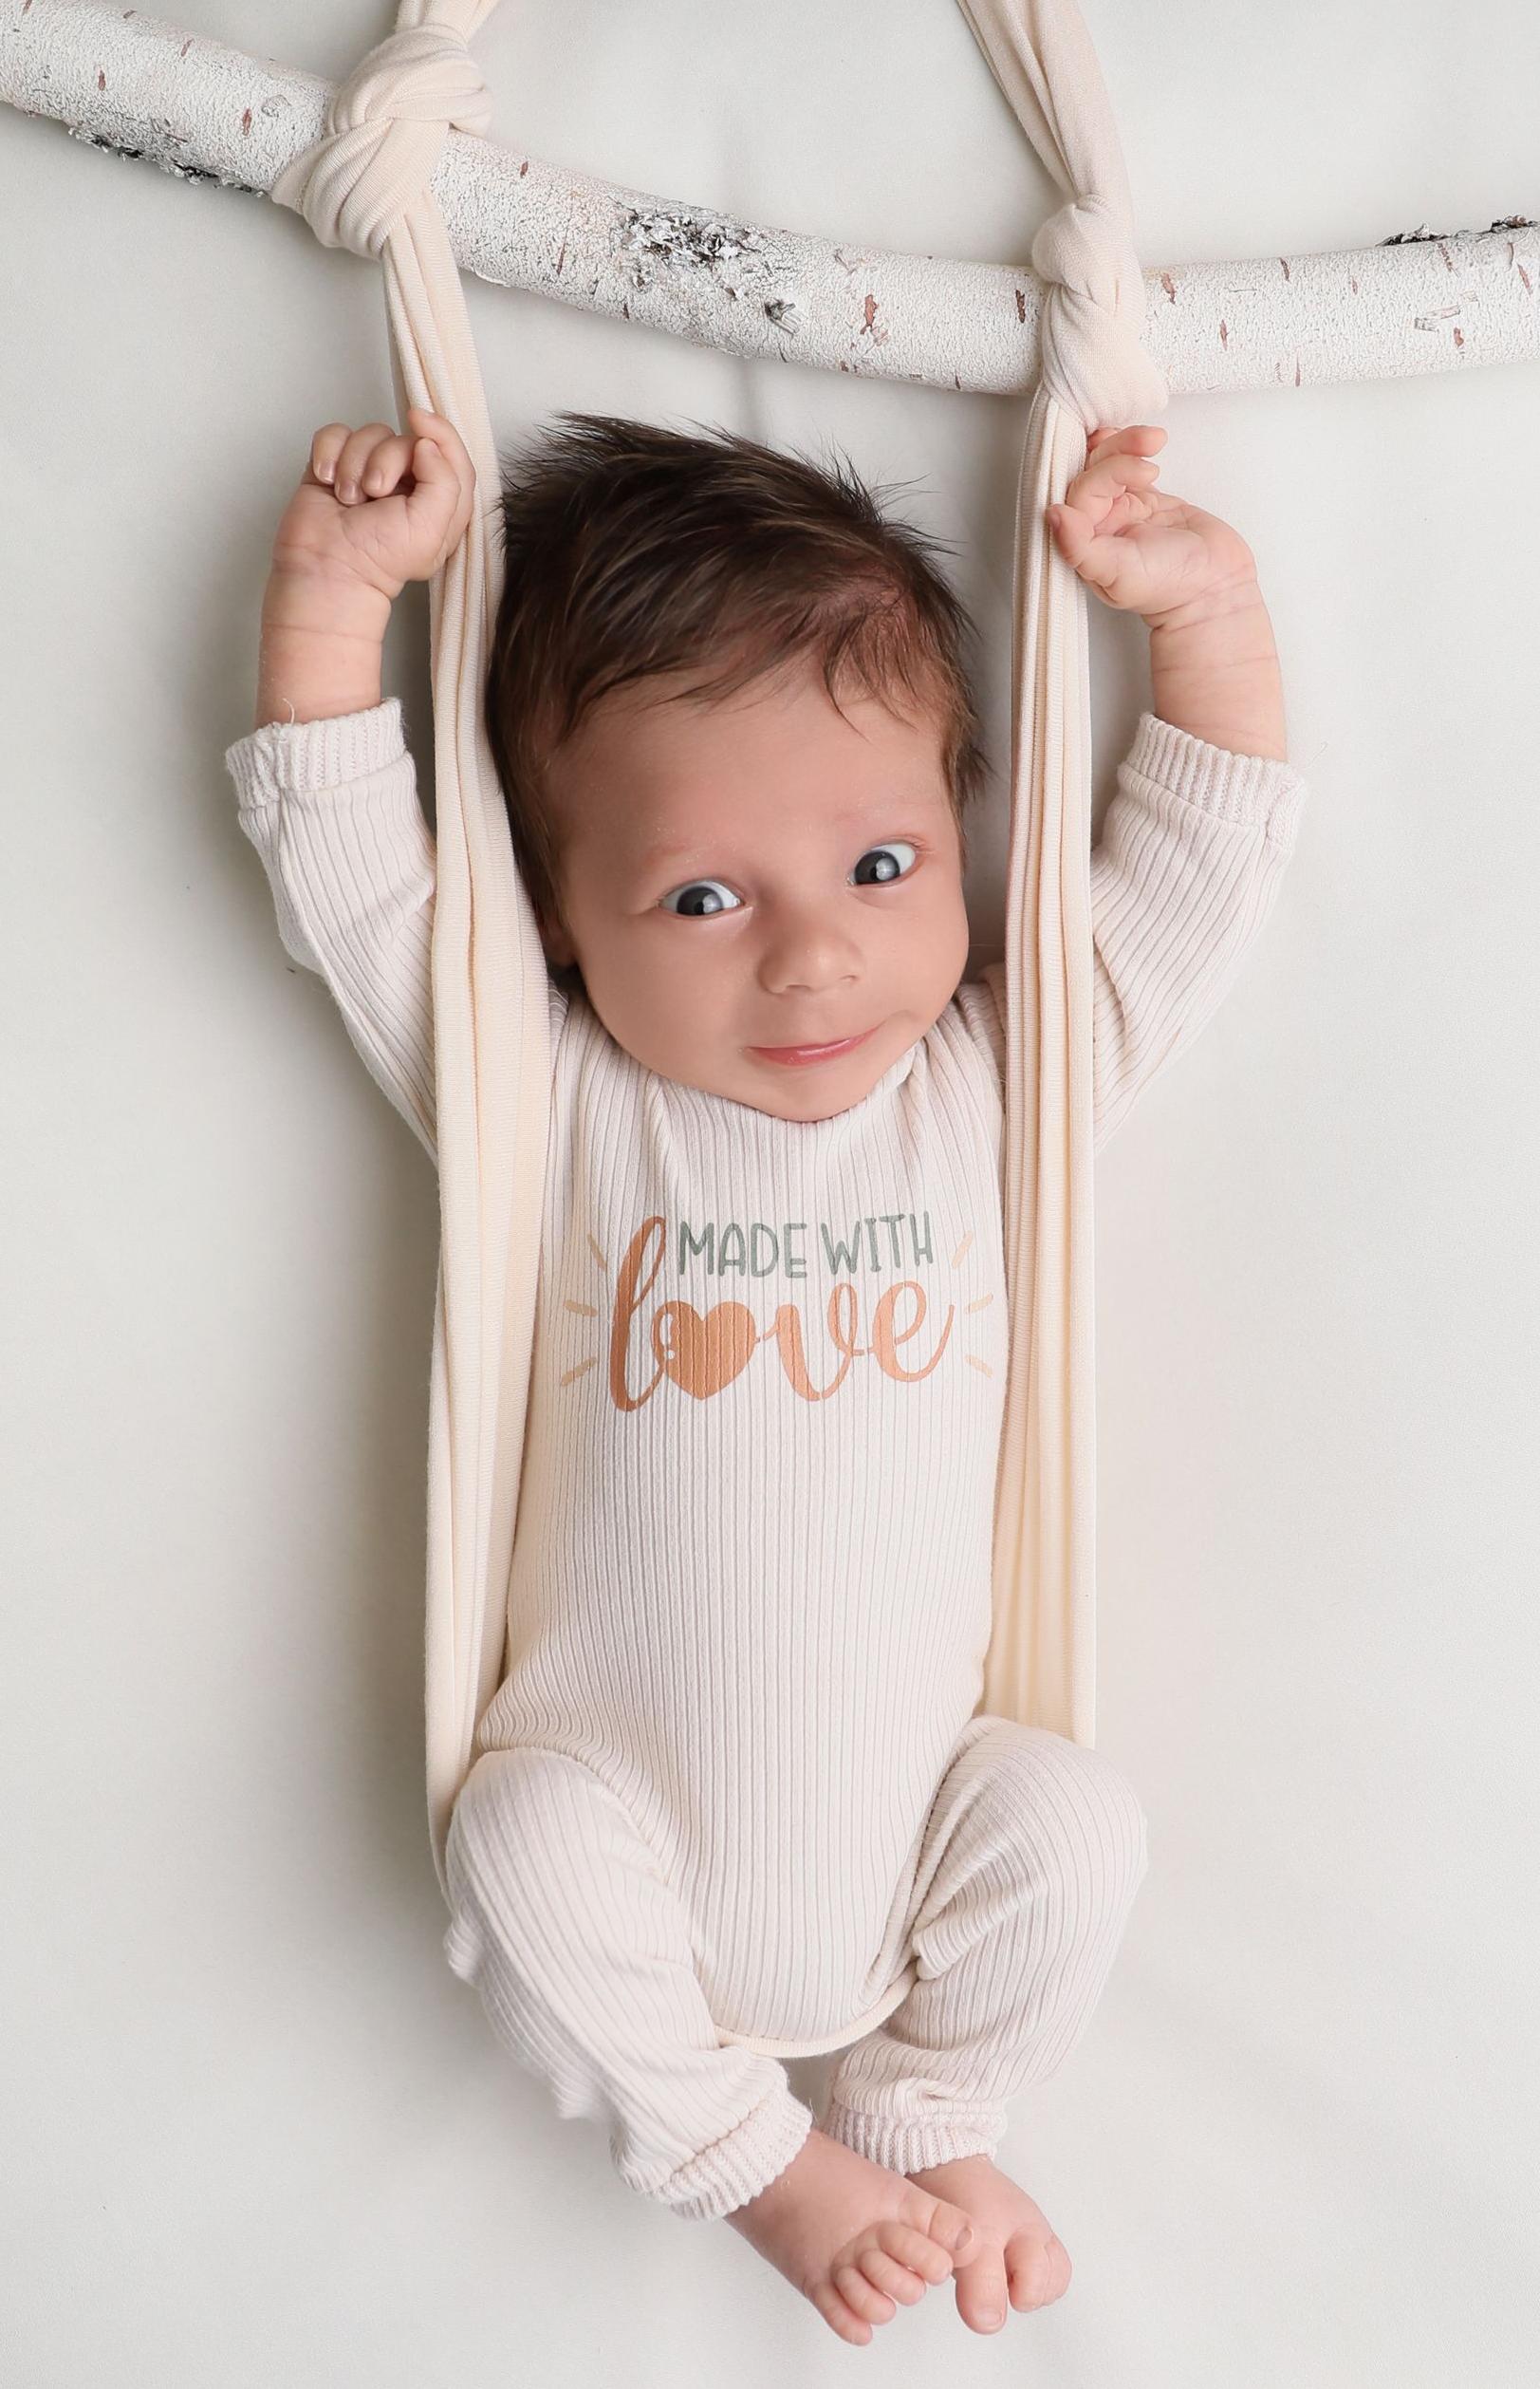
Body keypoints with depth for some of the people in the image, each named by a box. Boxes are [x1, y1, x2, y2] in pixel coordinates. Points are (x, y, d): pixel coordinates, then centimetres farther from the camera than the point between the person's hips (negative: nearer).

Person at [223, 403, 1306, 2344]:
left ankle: (923, 2120, 11)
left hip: (912, 1802, 2)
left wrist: (1208, 605, -8)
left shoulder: (995, 1082, -2)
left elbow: (1196, 869, 2)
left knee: (1072, 1823, -22)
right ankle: (756, 2158, 3)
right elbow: (345, 871, -6)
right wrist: (333, 588, -10)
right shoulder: (558, 1106, -6)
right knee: (527, 1839, -27)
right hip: (628, 1799, -1)